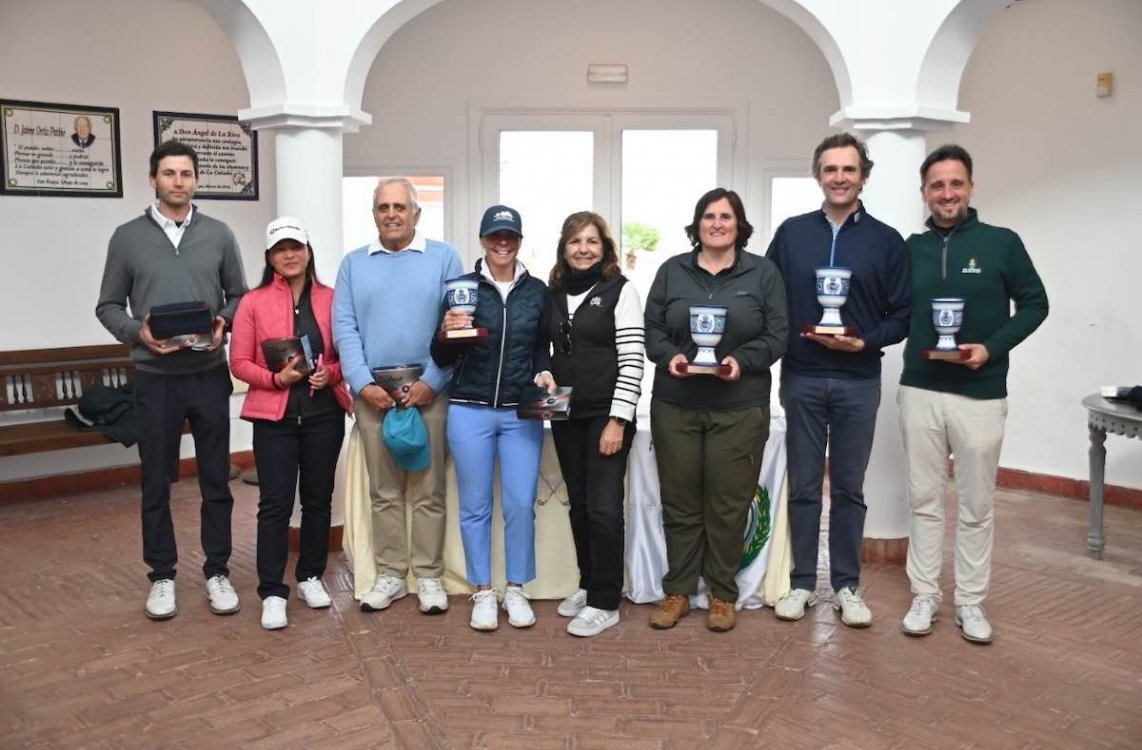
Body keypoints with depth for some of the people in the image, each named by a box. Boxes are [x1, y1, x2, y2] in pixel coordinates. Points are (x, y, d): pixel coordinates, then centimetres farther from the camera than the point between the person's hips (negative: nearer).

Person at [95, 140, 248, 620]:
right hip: (155, 379, -1)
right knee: (156, 483, 7)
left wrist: (224, 324, -11)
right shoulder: (128, 237, 2)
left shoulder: (219, 235, 4)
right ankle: (162, 577, 21)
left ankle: (217, 572, 19)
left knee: (216, 480, 7)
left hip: (210, 376, 1)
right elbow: (108, 306, 5)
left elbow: (239, 295, 9)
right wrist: (138, 333, -13)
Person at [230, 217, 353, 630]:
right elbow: (239, 362, -2)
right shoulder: (253, 302, -1)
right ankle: (272, 592, 6)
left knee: (318, 499, 11)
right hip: (274, 416, -2)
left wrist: (330, 373, -12)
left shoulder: (331, 299, 2)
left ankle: (311, 576, 27)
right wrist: (276, 378, -16)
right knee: (275, 503, -1)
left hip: (324, 413, 2)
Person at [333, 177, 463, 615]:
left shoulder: (444, 258, 4)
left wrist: (431, 382, -11)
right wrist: (362, 384, -8)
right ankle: (390, 574, 19)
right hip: (372, 394, 2)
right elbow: (344, 329, 4)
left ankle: (428, 576, 13)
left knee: (428, 491, 3)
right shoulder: (354, 264, 12)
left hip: (427, 392, -2)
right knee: (383, 492, 9)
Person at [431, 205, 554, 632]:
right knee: (475, 506, 6)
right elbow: (442, 360, 2)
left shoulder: (537, 291, 5)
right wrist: (447, 333, -19)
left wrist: (543, 372, -5)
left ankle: (515, 590, 18)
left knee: (521, 504, 1)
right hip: (470, 411, -1)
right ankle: (482, 592, 19)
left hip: (522, 413, 1)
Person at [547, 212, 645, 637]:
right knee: (579, 505, 12)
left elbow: (632, 360, -10)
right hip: (566, 415, 5)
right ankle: (588, 584, 27)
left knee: (603, 508, -6)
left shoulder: (620, 291, -5)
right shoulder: (553, 293, 10)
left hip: (606, 415, -5)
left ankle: (605, 603, 4)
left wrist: (617, 421, -15)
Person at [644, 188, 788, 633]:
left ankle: (723, 595, 19)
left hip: (740, 410, -1)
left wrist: (742, 361, -17)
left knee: (728, 505, 4)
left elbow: (776, 335, 0)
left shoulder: (763, 273, 4)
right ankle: (677, 592, 20)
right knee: (679, 502, 8)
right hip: (675, 407, 2)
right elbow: (652, 330, 7)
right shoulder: (672, 271, 8)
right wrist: (670, 357, -14)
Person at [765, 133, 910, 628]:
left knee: (849, 489, 8)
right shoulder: (791, 234, 5)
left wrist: (864, 342, -14)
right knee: (803, 487, 7)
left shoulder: (886, 240, 3)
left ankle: (847, 586, 19)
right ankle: (802, 583, 19)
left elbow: (901, 314, 1)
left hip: (858, 382, 0)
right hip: (801, 379, 1)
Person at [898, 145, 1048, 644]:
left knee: (976, 505, 6)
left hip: (980, 394, -2)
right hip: (919, 391, 2)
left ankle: (971, 601, 18)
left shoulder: (1002, 243, -2)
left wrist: (992, 348, -12)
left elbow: (1035, 304, 1)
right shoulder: (911, 248, 5)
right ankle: (925, 595, 18)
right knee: (924, 500, 8)